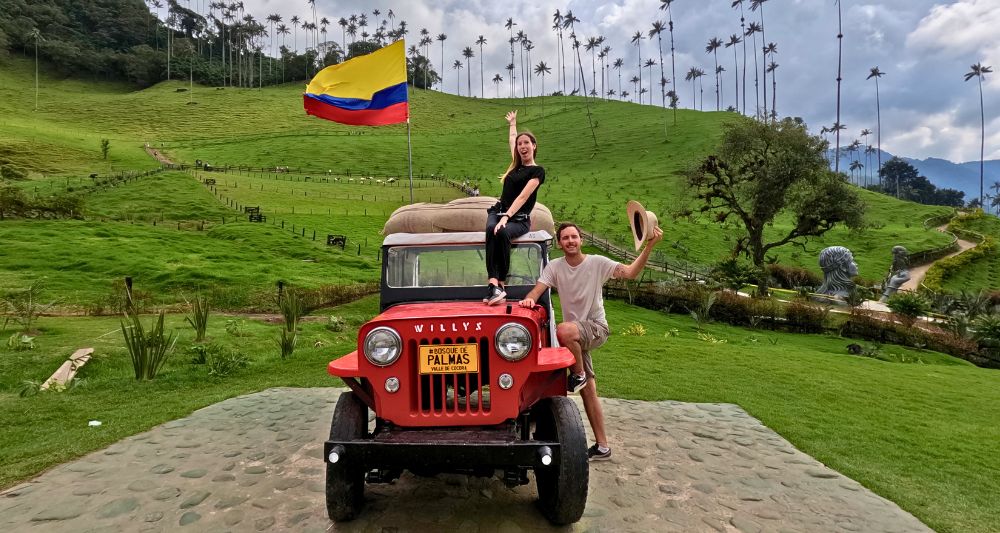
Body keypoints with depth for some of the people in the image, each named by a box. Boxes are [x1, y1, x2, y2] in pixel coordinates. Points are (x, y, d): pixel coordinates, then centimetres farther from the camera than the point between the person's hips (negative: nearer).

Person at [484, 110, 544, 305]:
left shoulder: (537, 171, -1)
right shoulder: (516, 165, 18)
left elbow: (523, 196, -15)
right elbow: (512, 140, 39)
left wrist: (507, 217, -26)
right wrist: (512, 123, 53)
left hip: (519, 219, -4)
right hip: (498, 211, 5)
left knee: (502, 232, -38)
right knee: (492, 230, -32)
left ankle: (499, 284, -32)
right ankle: (494, 283, -46)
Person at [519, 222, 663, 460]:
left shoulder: (597, 262, -9)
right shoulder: (554, 267, -1)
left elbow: (630, 273, -17)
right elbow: (537, 289, -12)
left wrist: (649, 246, -30)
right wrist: (530, 299, -35)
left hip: (596, 328, -4)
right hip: (575, 337, 4)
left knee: (564, 330, -36)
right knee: (588, 391, 6)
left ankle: (578, 375, -10)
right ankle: (602, 446, 17)